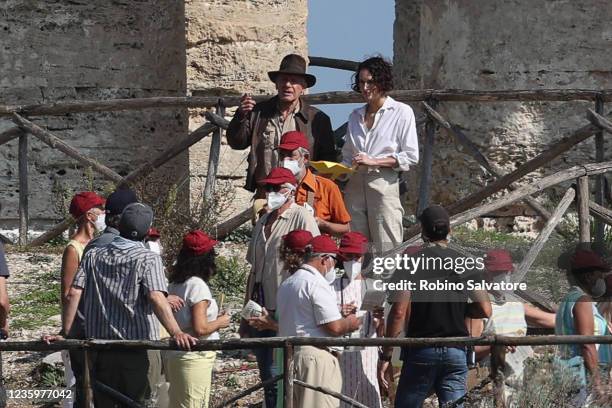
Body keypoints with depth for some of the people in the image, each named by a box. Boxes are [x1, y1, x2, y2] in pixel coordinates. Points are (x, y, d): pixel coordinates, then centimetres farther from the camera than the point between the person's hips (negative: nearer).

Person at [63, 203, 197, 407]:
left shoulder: (93, 256, 5)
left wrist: (65, 333, 1)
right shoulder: (148, 259, -9)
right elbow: (156, 298, -24)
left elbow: (74, 294, -3)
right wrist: (176, 333, -33)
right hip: (135, 349, -3)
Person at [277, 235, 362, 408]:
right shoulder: (317, 284, -13)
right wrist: (350, 323, 4)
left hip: (288, 353, 9)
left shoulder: (286, 285, 18)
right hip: (317, 356, -9)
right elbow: (334, 327, -17)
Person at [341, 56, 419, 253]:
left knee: (387, 250, -10)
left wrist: (374, 161, -11)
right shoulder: (356, 116, 19)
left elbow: (411, 156, -3)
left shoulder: (401, 112, 3)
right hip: (355, 184, 5)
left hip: (383, 184, -5)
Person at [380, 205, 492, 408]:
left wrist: (386, 355, -9)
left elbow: (399, 312, -13)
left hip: (420, 351, -2)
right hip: (456, 351, 2)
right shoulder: (466, 265, 2)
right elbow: (485, 310, -2)